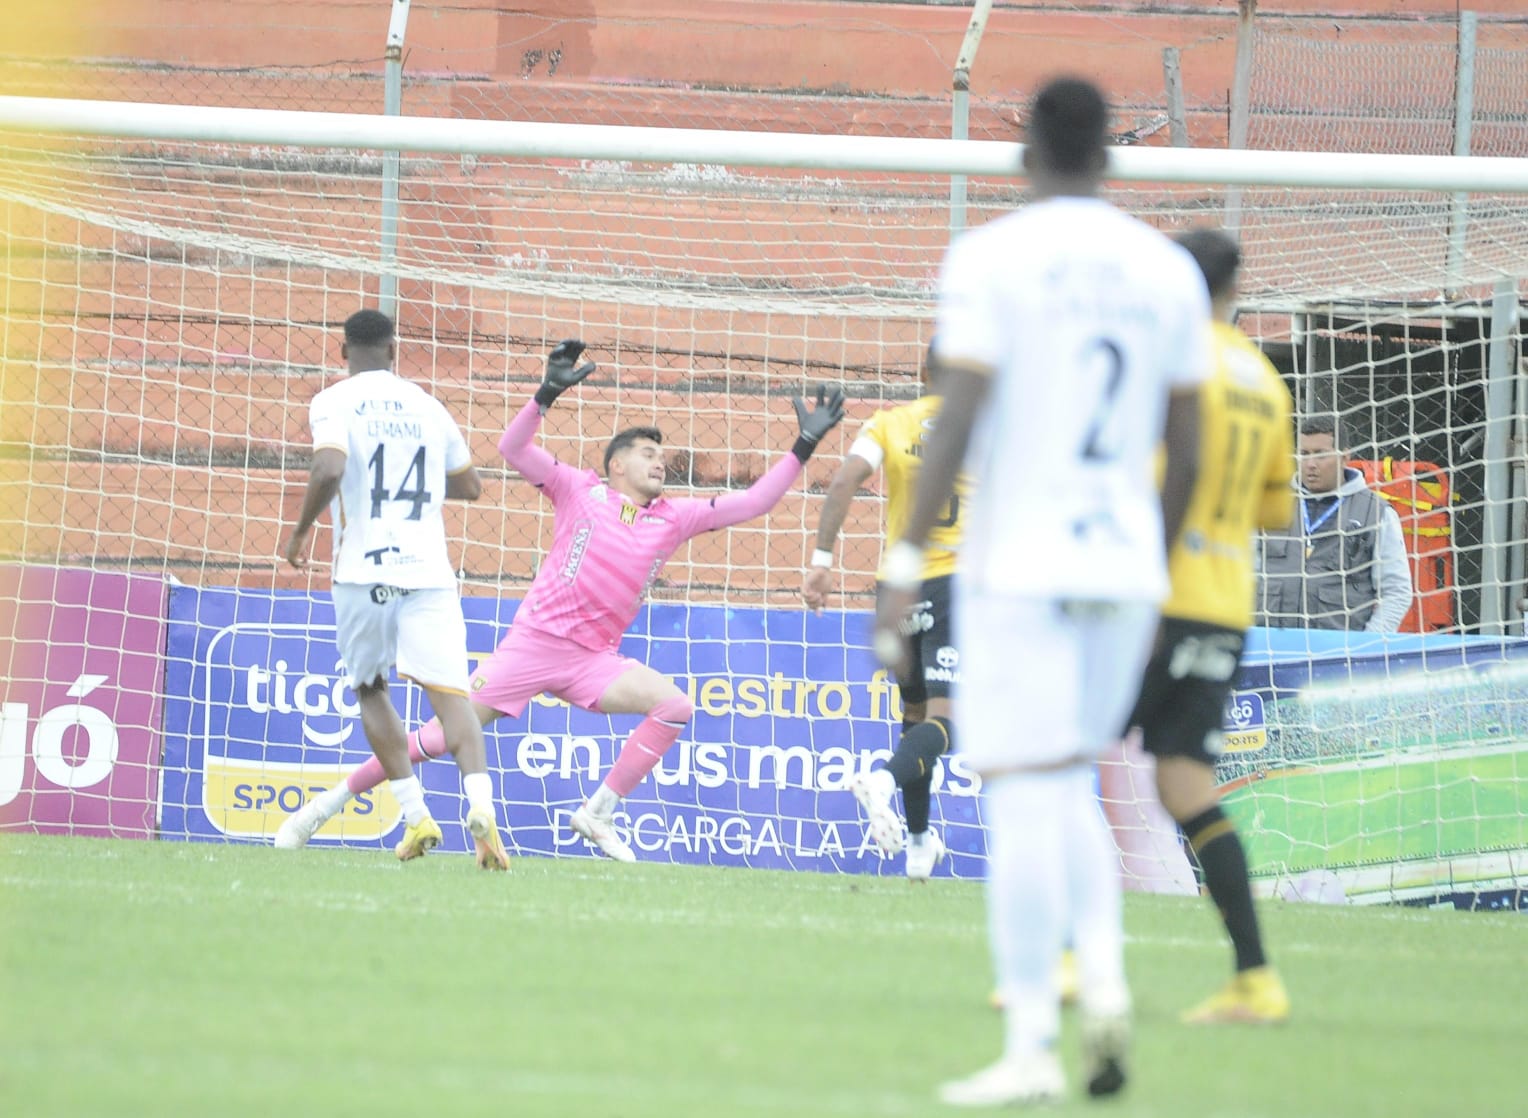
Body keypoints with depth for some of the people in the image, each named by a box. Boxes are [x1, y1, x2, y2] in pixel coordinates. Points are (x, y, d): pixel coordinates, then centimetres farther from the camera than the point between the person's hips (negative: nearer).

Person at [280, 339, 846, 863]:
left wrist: (804, 447, 3)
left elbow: (750, 503, 10)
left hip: (594, 660, 4)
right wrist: (548, 393, -21)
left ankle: (598, 813, -11)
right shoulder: (581, 491, 1)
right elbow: (513, 448, -8)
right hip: (533, 641, -4)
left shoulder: (673, 517, 10)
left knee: (673, 706, -18)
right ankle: (336, 798, 6)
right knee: (447, 733, -8)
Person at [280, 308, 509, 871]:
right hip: (428, 570, 2)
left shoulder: (334, 403, 1)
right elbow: (470, 485, 24)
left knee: (370, 690, 17)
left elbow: (330, 470, -18)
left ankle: (416, 815, 5)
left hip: (362, 573, -2)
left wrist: (301, 530, -3)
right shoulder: (427, 406, 14)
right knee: (450, 690, -7)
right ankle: (481, 805, -32)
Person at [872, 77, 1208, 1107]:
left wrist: (907, 564, -9)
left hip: (1018, 566, -5)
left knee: (1024, 797, -3)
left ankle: (1032, 1050, -4)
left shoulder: (990, 258, -6)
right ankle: (1104, 975, -4)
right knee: (1068, 789, 19)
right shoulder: (1169, 270, 8)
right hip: (1126, 564, 5)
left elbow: (958, 418, -13)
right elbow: (1187, 448, 10)